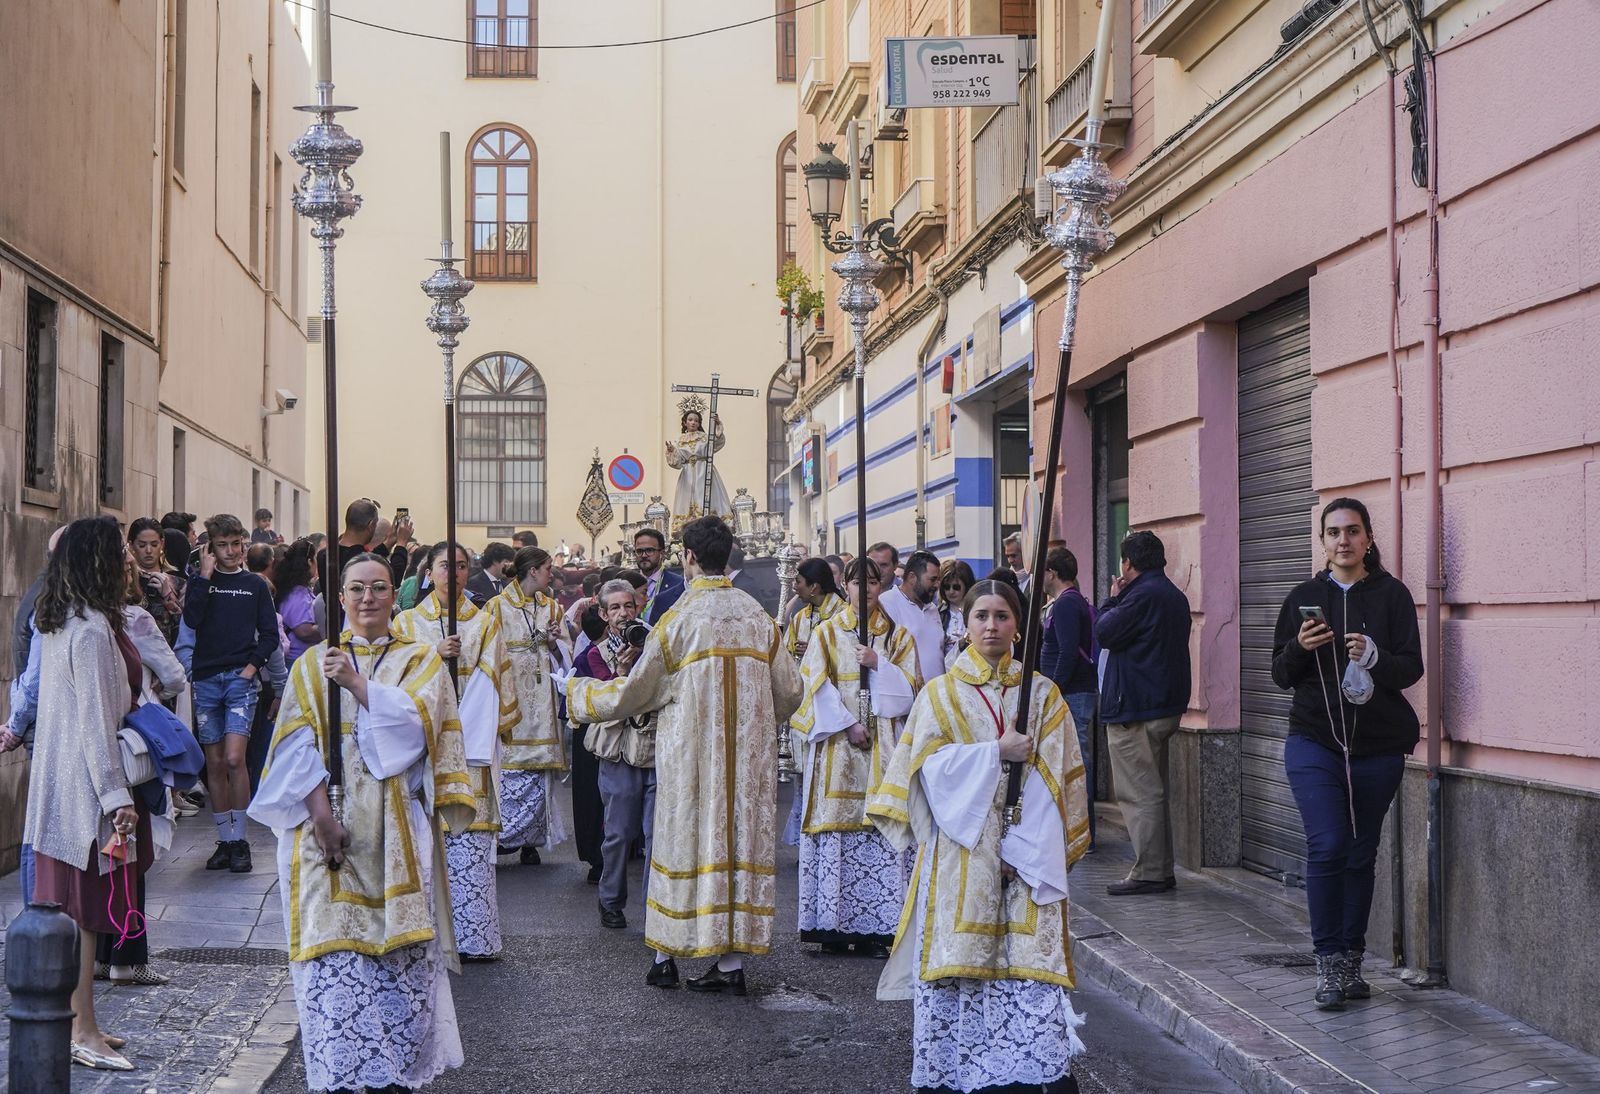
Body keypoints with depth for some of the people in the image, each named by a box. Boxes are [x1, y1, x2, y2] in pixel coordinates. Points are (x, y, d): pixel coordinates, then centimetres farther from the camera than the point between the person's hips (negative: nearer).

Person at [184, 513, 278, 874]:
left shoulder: (255, 584, 8)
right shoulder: (202, 581, 9)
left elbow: (270, 634, 8)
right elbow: (191, 619, -9)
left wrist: (252, 665, -6)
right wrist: (205, 575, -8)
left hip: (241, 679, -2)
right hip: (206, 679, 2)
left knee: (234, 759, -14)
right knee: (214, 763, 5)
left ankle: (240, 839, -5)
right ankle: (225, 840, 13)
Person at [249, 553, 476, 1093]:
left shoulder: (421, 659, 11)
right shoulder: (314, 663, 12)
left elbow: (416, 720, -8)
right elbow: (298, 744, 0)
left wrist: (356, 682, -15)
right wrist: (320, 814, -12)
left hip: (397, 831, 0)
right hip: (331, 827, 0)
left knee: (400, 951, -4)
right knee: (335, 951, -9)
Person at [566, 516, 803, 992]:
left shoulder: (679, 617, -9)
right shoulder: (758, 615, 3)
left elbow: (635, 690, -2)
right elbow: (789, 691, 8)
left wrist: (577, 692, 14)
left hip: (691, 752, -3)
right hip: (749, 753, 3)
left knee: (684, 840, 6)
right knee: (741, 836, 6)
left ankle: (665, 956, 13)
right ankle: (732, 961, 6)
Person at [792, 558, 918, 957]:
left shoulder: (898, 635, 14)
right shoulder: (827, 632, 10)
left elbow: (909, 685, 6)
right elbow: (819, 685, 1)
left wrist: (878, 664, -9)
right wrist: (848, 724, -9)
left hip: (883, 741, 1)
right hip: (837, 741, -1)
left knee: (880, 825, -7)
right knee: (836, 826, -6)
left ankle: (876, 927, -7)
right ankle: (835, 924, -3)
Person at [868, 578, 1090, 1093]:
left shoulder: (1042, 694, 9)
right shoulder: (940, 694, 10)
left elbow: (1055, 781, 2)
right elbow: (932, 765, -4)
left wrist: (1024, 846, -9)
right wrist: (997, 752, -12)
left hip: (1024, 852, 0)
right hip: (960, 853, 0)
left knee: (1029, 955, -8)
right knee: (958, 955, -3)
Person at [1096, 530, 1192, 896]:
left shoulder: (1142, 595, -17)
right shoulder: (1176, 596, 15)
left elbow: (1105, 633, -14)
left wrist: (1113, 599, 1)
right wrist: (1120, 600, 16)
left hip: (1135, 710, -10)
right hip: (1166, 706, 10)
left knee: (1139, 794, -7)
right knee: (1153, 791, 15)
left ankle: (1148, 873, -6)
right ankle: (1162, 871, 19)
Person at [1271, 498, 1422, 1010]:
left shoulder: (1391, 594, 3)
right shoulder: (1305, 597, 7)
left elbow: (1412, 666, -3)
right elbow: (1280, 674, 8)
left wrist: (1374, 657, -22)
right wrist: (1300, 648, -13)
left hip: (1378, 746, 0)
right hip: (1315, 742, 0)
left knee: (1361, 854, 6)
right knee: (1327, 845, -13)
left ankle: (1350, 961, 17)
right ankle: (1329, 963, -6)